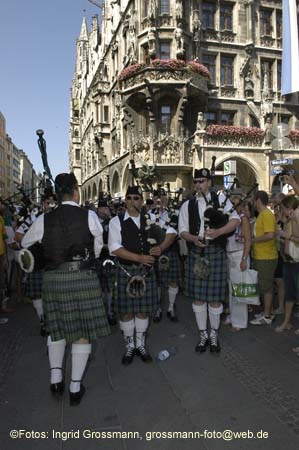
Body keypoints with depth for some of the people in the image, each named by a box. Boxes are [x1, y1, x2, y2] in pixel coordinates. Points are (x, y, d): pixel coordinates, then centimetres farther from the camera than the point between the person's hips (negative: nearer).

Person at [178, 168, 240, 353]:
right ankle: (203, 334, 27)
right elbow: (182, 230, 7)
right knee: (198, 296, 8)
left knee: (215, 297, 4)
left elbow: (236, 220, -5)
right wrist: (193, 238, -15)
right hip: (196, 253, 2)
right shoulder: (187, 205, 8)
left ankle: (214, 334, 27)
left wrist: (218, 231, -21)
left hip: (216, 252, -2)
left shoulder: (220, 199, 3)